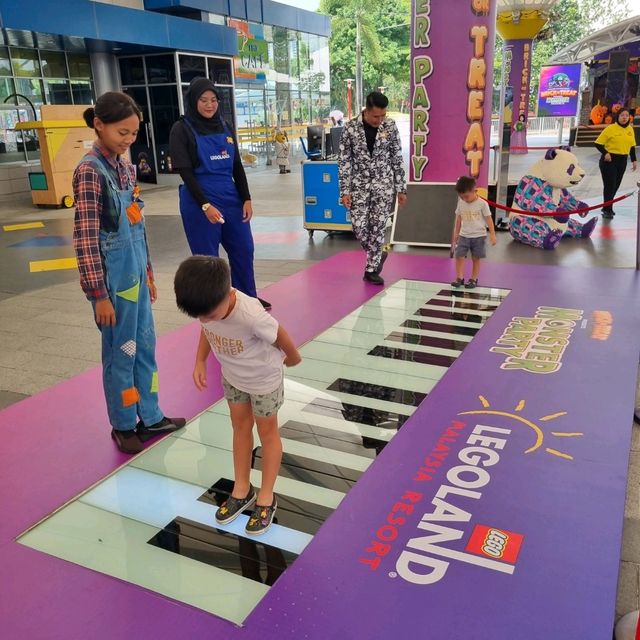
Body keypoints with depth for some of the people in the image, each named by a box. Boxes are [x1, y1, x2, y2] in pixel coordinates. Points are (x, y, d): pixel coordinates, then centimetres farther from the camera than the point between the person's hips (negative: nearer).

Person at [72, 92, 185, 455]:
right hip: (113, 276, -7)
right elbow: (86, 239, -16)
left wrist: (148, 272, 17)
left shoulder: (127, 167, 9)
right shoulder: (90, 171, -14)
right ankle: (123, 425, 23)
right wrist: (99, 294, -16)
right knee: (121, 352, 6)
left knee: (145, 346, 15)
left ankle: (150, 417, 31)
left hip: (136, 272, 8)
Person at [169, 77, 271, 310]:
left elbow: (237, 166, 12)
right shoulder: (182, 129, -6)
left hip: (231, 198, 6)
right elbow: (185, 172, -11)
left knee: (243, 249, 12)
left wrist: (246, 199, 4)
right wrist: (205, 205, -20)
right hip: (199, 202, -5)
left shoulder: (225, 127, 10)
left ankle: (248, 298, 30)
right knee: (207, 257, 3)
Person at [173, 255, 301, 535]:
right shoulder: (207, 306, -25)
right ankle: (242, 490, 35)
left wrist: (292, 358, -5)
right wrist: (200, 361, -8)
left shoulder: (251, 316, -43)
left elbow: (280, 336, -24)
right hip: (232, 376, 6)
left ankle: (266, 497, 27)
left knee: (267, 431, 12)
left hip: (264, 378, -6)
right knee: (240, 427, 18)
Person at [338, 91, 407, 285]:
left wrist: (401, 189, 1)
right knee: (359, 227, -3)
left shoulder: (390, 127, -4)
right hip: (359, 184, 0)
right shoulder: (351, 128, -8)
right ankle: (377, 255, 27)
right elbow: (344, 161, -4)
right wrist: (345, 191, -9)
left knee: (378, 227, -2)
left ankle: (371, 269, 11)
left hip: (384, 184, 0)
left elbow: (397, 159, 3)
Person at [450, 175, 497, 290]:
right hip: (464, 235, 3)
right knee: (459, 256, -5)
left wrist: (492, 234, -7)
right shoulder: (461, 203, 2)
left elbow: (489, 219, -5)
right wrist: (456, 234, 16)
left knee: (476, 258, 5)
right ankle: (459, 278, 3)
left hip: (479, 236, -3)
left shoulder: (482, 204, -10)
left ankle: (473, 279, 14)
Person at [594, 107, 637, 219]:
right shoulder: (611, 128, -11)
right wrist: (605, 153, -23)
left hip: (622, 161, 6)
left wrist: (634, 160, 13)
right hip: (609, 160, -6)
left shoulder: (630, 129, 8)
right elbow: (598, 143, -10)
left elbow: (632, 146, 16)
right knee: (609, 185, -7)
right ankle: (607, 210, 3)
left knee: (615, 186, 12)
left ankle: (607, 207, 27)